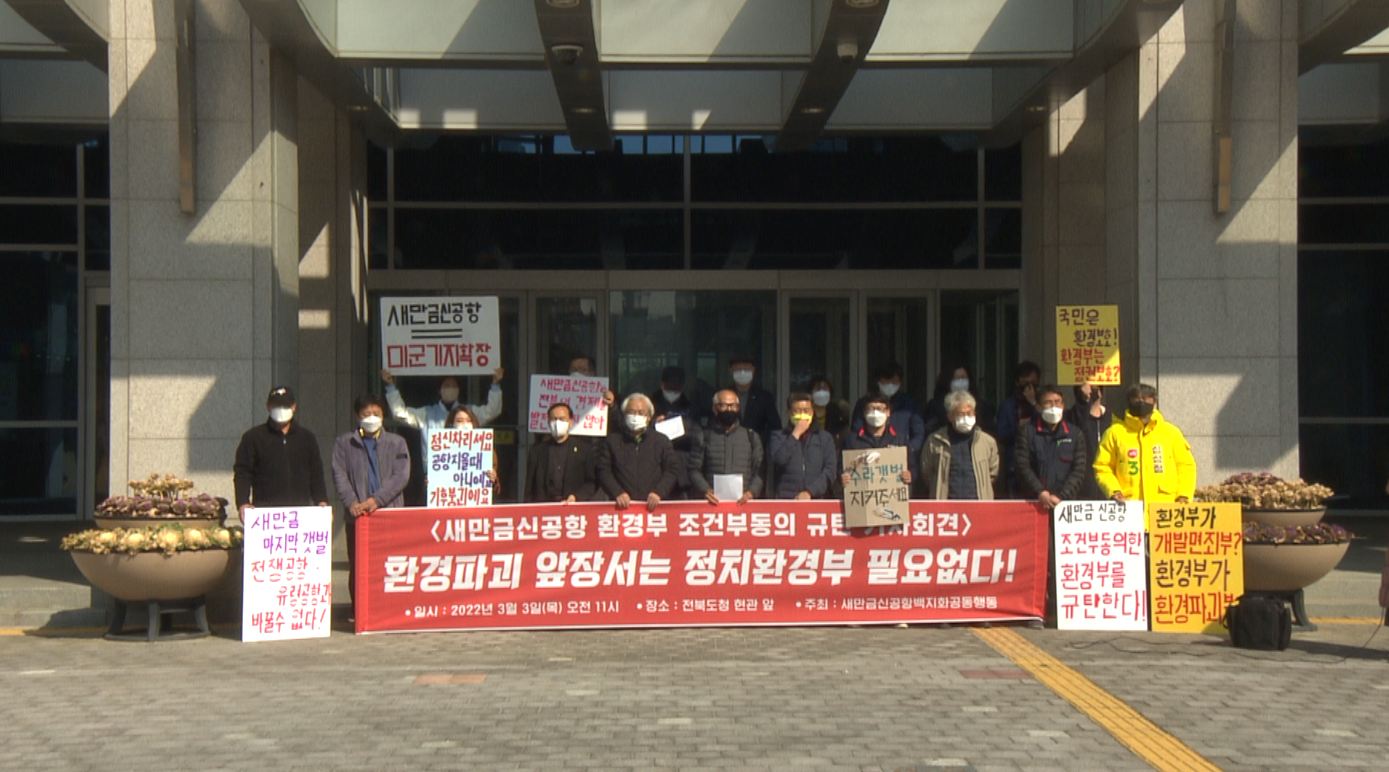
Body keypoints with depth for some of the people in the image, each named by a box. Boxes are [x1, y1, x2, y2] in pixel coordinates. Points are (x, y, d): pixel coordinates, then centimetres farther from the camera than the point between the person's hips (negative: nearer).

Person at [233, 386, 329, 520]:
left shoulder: (307, 438, 15)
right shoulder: (253, 437, 7)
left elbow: (316, 474, 16)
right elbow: (242, 473, 3)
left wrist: (321, 501, 2)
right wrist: (243, 503, -10)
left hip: (301, 509, 2)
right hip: (265, 511, -2)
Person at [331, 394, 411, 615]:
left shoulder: (397, 443, 12)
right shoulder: (344, 443, 12)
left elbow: (401, 476, 0)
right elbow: (339, 475, 2)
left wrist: (377, 499, -12)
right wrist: (351, 502, -14)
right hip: (358, 515, 0)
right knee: (358, 567, 0)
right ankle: (358, 612, 5)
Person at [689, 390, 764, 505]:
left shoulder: (751, 437, 15)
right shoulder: (703, 437, 11)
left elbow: (759, 471, 9)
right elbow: (694, 470, 6)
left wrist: (751, 492, -8)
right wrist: (706, 490, -11)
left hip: (743, 501, 1)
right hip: (714, 502, -1)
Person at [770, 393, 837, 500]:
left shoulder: (825, 437, 15)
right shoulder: (778, 436, 13)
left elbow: (830, 471, 4)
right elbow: (779, 460, -6)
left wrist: (809, 492, -8)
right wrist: (796, 434, -1)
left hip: (816, 499, 1)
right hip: (786, 499, -1)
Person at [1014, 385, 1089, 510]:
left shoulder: (1075, 433, 8)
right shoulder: (1027, 431, 4)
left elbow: (1080, 470, 2)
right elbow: (1022, 466, -3)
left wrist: (1061, 497, -10)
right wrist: (1040, 492, -15)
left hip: (1065, 502, 1)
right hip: (1033, 502, -1)